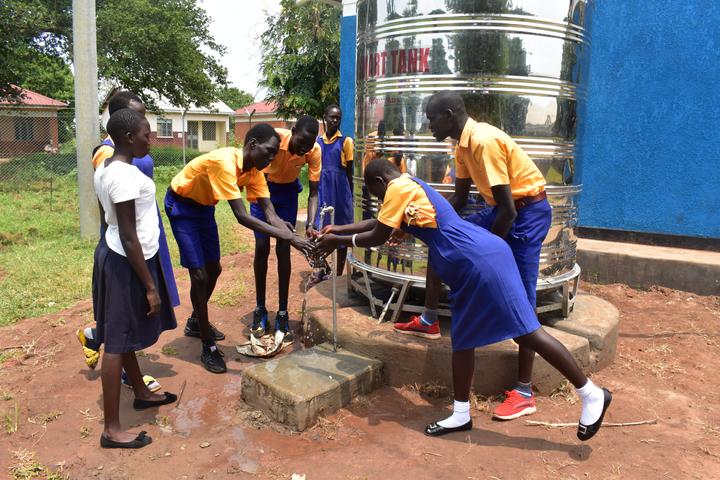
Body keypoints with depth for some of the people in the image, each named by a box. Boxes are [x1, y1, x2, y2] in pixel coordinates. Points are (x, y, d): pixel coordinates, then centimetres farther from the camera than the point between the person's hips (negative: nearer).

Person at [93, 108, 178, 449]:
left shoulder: (105, 168, 8)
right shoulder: (125, 175, -23)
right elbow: (129, 238, -24)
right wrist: (150, 287, -19)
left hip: (112, 255, 10)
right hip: (127, 263, -10)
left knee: (122, 333, 21)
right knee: (118, 341, -2)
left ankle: (141, 393, 41)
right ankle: (112, 430, 9)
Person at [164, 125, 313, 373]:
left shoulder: (254, 170, -12)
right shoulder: (224, 162, -36)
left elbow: (271, 215, -16)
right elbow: (242, 217, -41)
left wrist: (297, 240, -31)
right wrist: (288, 237, -43)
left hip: (204, 205, 8)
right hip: (181, 205, -8)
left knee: (214, 269, 14)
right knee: (199, 274, -10)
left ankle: (196, 321, 39)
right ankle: (208, 347, 2)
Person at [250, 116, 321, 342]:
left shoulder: (314, 151, -24)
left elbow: (313, 192, -20)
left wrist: (310, 224, -35)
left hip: (288, 191, 2)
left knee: (283, 249, -4)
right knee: (262, 247, -6)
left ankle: (282, 313, 3)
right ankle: (260, 309, 7)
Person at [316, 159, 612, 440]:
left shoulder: (398, 188, -6)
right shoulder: (409, 188, 23)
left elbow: (378, 237, -3)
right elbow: (379, 222, 34)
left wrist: (338, 241, 10)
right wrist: (338, 229, 35)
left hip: (481, 261, -11)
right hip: (475, 262, 11)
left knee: (527, 332, -5)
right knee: (463, 337, 13)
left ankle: (591, 395, 7)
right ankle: (461, 416, 23)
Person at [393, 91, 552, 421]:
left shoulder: (484, 141, -25)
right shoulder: (463, 144, 4)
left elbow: (508, 209, -26)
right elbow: (459, 198, 13)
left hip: (529, 212, -9)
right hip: (504, 209, 9)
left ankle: (524, 392, 4)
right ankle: (429, 321, 23)